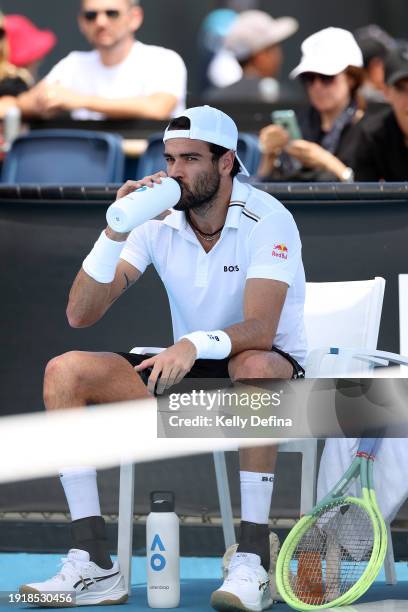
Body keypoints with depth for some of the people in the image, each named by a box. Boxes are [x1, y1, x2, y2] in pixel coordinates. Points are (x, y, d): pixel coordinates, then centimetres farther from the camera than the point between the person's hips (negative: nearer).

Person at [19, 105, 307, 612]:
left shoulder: (266, 219, -16)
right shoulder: (159, 222, -3)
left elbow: (260, 331, -30)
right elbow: (80, 314, -9)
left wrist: (196, 344, -49)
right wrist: (115, 231, -21)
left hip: (277, 367, -5)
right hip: (189, 369, 5)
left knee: (254, 367, -42)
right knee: (65, 371, -15)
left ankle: (252, 559, -37)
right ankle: (93, 561, -21)